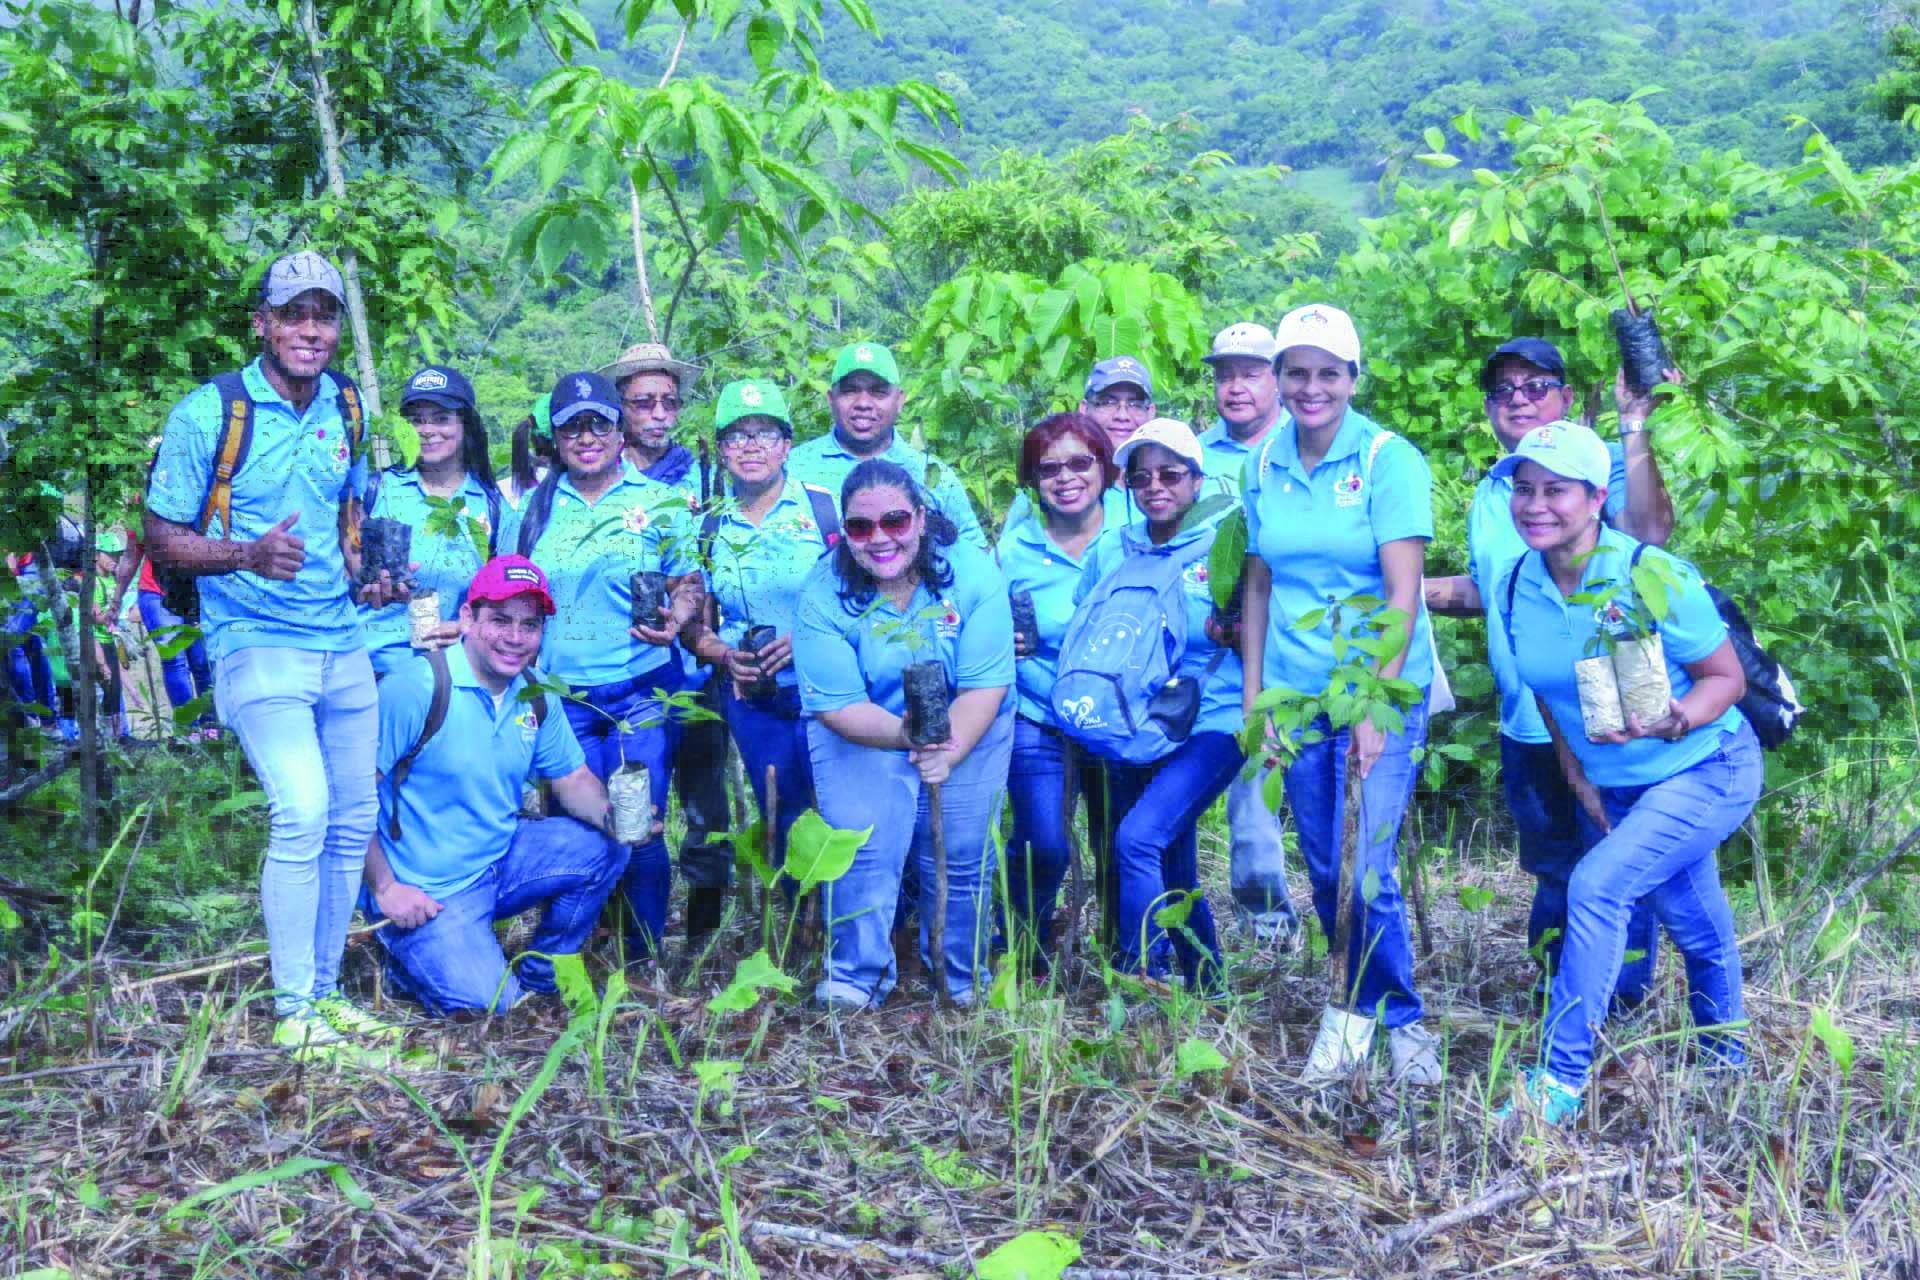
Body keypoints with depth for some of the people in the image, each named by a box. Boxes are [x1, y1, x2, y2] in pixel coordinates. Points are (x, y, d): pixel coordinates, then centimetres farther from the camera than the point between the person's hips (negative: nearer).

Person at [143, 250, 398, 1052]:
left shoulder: (346, 408, 10)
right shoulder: (207, 413, -7)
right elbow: (161, 537, -5)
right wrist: (249, 554, -23)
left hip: (344, 644, 6)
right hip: (258, 646, -6)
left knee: (351, 822, 8)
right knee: (303, 813, -19)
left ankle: (325, 992, 23)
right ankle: (293, 1008, -6)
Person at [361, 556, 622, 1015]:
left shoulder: (537, 697, 2)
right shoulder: (416, 687, -20)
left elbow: (574, 780, 9)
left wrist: (615, 816, -14)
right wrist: (385, 889, -20)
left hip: (501, 858, 7)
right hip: (427, 892, -7)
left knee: (602, 849, -5)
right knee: (489, 1004, -19)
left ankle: (539, 978, 13)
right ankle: (406, 952, 12)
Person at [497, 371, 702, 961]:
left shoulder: (659, 503, 6)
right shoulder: (531, 509, 11)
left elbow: (690, 586, 7)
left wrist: (677, 619, -15)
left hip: (641, 694, -2)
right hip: (560, 697, 2)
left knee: (641, 830, -4)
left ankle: (646, 960, 12)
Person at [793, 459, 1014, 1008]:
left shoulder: (973, 572, -14)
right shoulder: (824, 592, -14)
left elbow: (985, 686, -15)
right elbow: (837, 707, -17)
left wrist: (949, 751, -31)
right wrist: (905, 733, -35)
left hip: (969, 731, 1)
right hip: (862, 735, 0)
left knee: (962, 856, -5)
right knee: (863, 853, -15)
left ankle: (961, 981, 20)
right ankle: (855, 981, 7)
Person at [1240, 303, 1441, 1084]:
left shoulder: (1390, 461, -8)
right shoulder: (1265, 467, 6)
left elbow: (1404, 593, -13)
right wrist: (1252, 694, 8)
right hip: (1296, 696, 4)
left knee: (1366, 873, -9)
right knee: (1325, 872, 9)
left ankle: (1401, 1018, 12)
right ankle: (1361, 1004, 28)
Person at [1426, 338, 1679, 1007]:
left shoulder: (1601, 465, -8)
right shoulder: (1488, 495, 13)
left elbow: (1650, 531, -28)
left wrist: (1635, 427, -33)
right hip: (1527, 725, 6)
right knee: (1553, 875, 19)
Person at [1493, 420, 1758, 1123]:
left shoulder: (1655, 577, -25)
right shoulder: (1515, 587, -8)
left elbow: (1726, 677, -17)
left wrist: (1670, 722, -36)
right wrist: (1577, 776, 4)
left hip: (1706, 770, -6)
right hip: (1617, 787, 6)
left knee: (1596, 884, -23)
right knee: (1693, 926, 20)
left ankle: (1562, 1078, -14)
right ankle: (1726, 1057, 47)